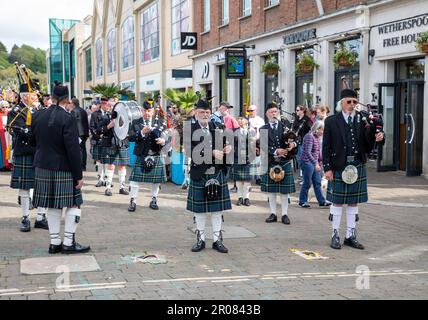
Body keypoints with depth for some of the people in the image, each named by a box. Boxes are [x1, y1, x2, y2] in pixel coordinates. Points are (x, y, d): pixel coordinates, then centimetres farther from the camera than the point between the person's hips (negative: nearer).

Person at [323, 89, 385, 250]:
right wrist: (327, 168, -7)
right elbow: (326, 146, -1)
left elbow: (368, 144, 5)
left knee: (354, 202, 9)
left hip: (358, 166, 3)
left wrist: (378, 137, -17)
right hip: (339, 166, -3)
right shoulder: (331, 121, -1)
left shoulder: (363, 120, 6)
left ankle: (350, 236, 19)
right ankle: (335, 235, 15)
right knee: (337, 202, 4)